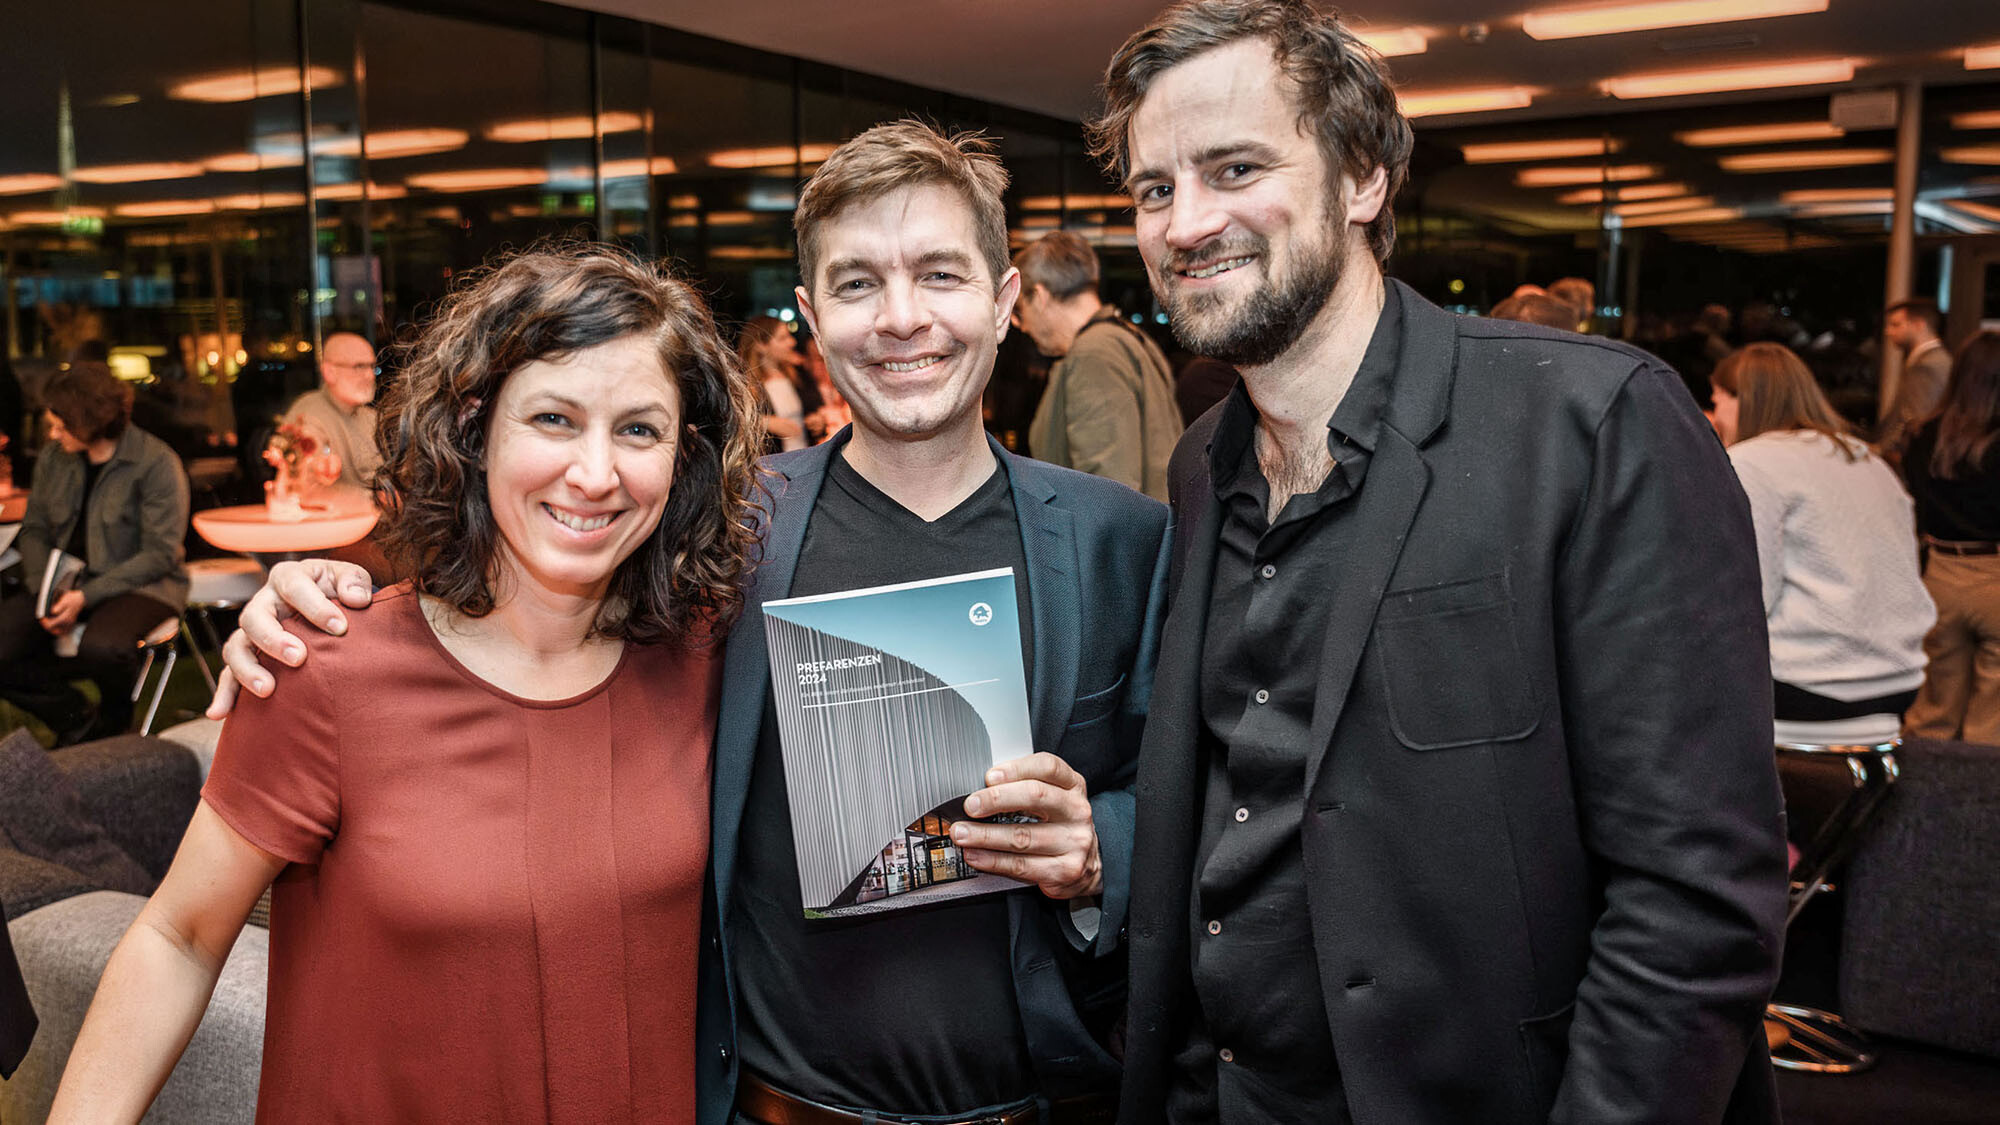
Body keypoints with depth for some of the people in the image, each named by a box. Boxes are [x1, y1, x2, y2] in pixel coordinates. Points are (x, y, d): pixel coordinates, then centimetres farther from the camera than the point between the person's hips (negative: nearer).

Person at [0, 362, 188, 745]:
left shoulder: (156, 463, -13)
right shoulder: (53, 457, 5)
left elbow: (159, 554, -15)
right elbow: (34, 529, 12)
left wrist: (86, 597, -21)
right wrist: (44, 589, -8)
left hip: (139, 584, -6)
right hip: (66, 581, 6)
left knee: (101, 647, -36)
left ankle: (113, 722, -1)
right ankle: (77, 720, 5)